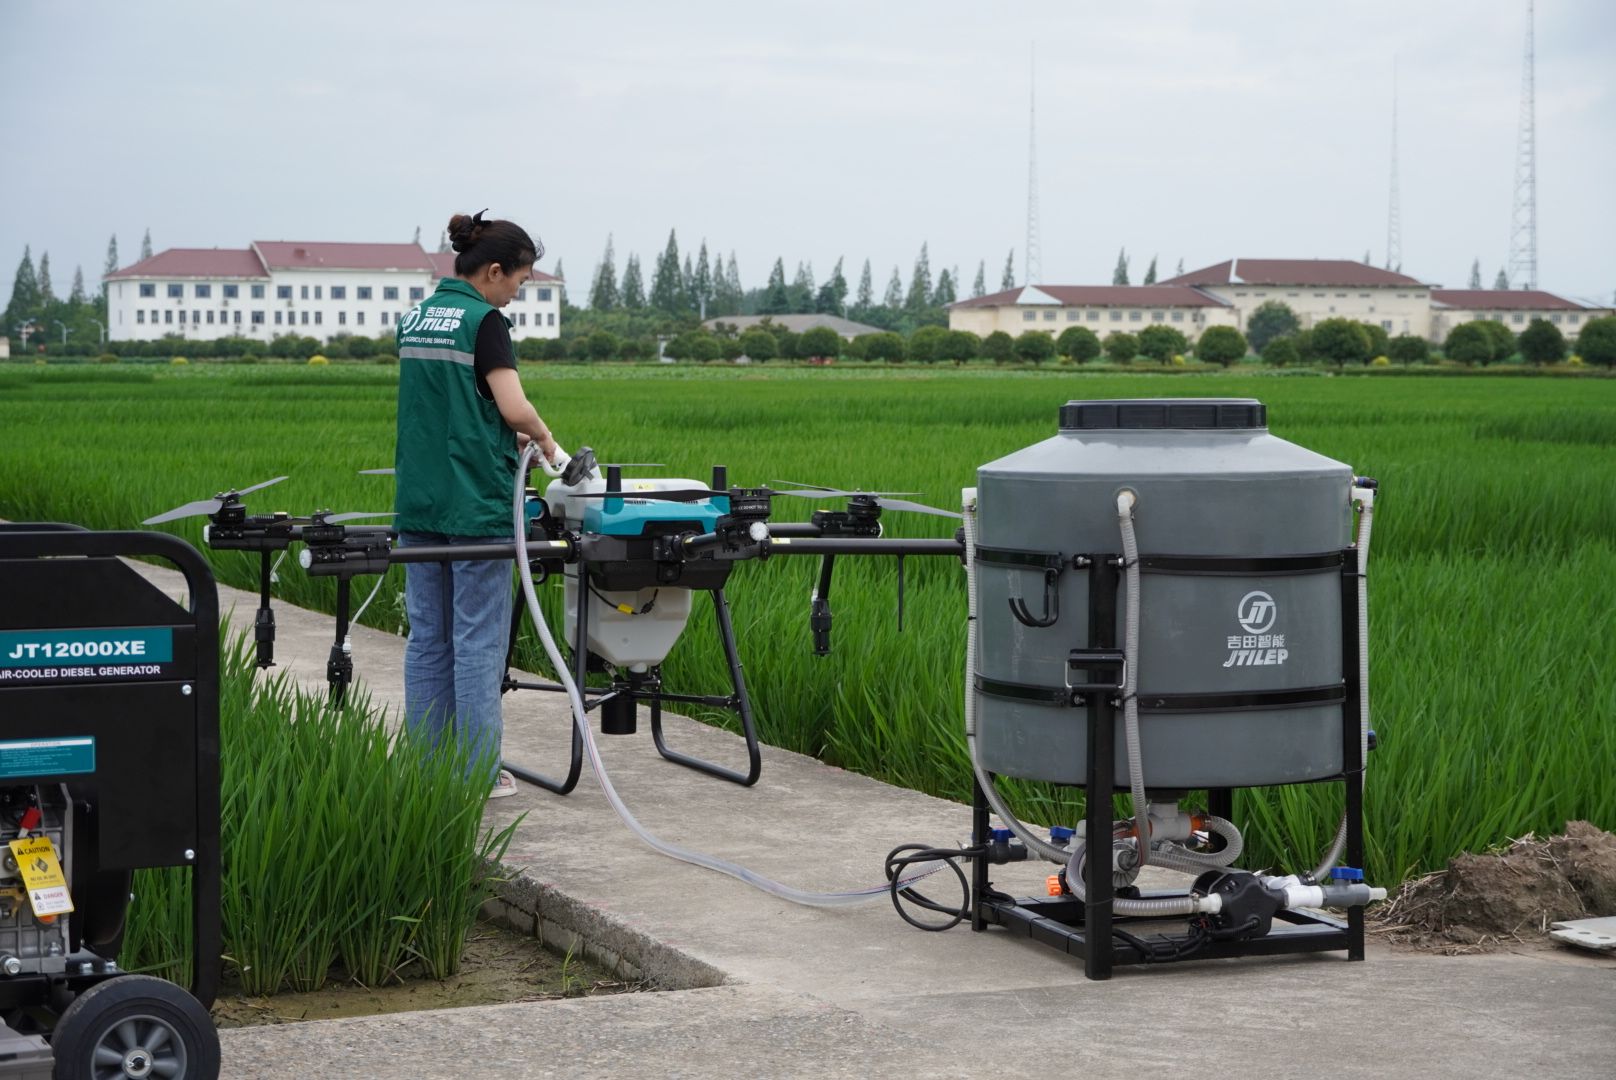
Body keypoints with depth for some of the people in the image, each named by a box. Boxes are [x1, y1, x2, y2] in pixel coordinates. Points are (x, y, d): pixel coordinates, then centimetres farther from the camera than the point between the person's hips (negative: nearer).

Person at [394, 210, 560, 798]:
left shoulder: (413, 319, 12)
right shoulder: (483, 321, -12)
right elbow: (514, 407, -21)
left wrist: (510, 438, 16)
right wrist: (544, 438, -1)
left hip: (418, 500, 7)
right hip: (475, 501, -7)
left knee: (428, 636, 10)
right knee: (479, 639, -1)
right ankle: (476, 772, 3)